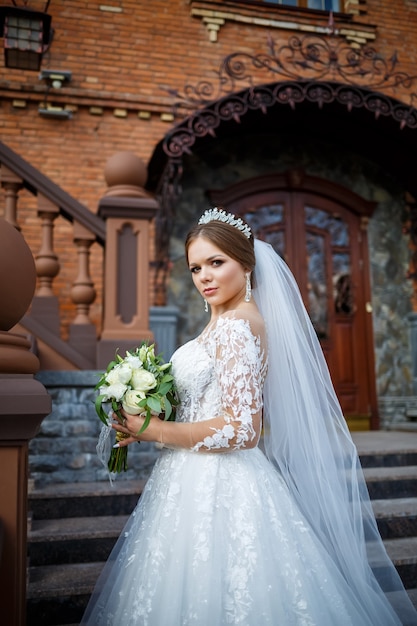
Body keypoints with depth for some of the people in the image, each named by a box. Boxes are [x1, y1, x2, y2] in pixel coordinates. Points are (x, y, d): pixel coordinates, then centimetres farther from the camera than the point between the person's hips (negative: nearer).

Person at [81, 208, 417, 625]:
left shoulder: (239, 325, -18)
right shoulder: (223, 323, 11)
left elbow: (241, 430, -23)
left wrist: (154, 431, -15)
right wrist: (150, 420, 9)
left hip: (219, 489, -9)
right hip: (203, 481, 9)